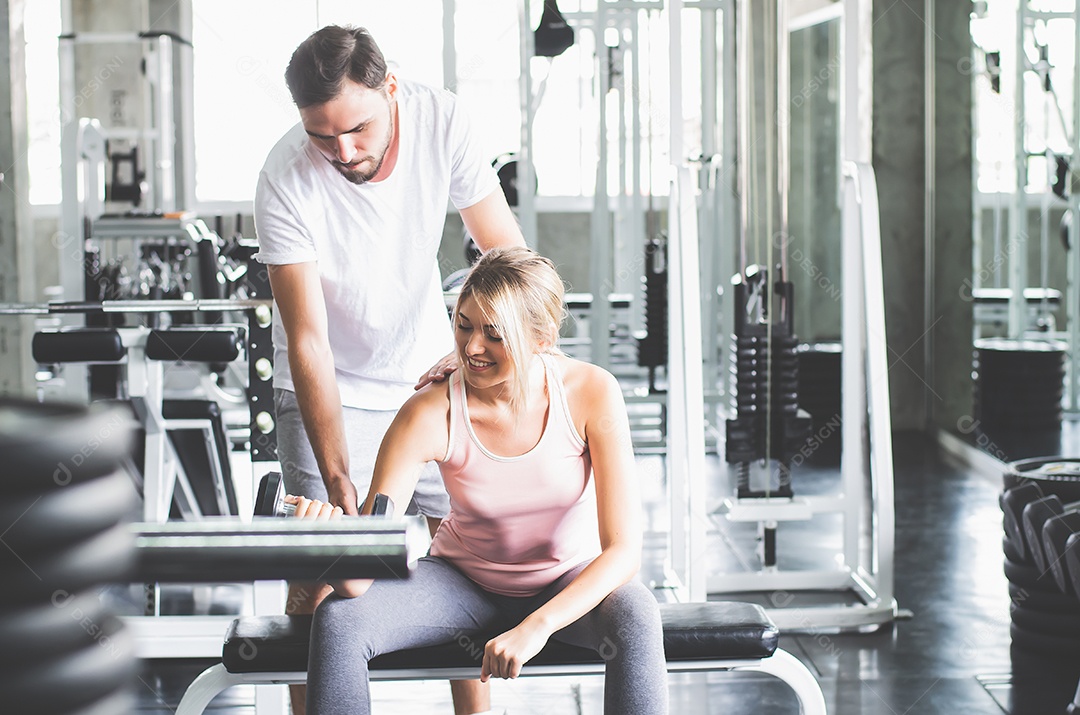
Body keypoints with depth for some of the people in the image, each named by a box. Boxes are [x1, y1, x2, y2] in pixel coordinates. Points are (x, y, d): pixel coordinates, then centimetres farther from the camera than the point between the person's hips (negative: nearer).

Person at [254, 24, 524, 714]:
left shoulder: (442, 120, -20)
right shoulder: (285, 183, -28)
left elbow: (508, 255, -14)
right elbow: (308, 342, -27)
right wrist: (339, 487, -32)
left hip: (428, 368, 3)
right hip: (332, 387, -3)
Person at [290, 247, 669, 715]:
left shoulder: (591, 393, -22)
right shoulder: (431, 414, -23)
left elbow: (623, 549, -24)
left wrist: (536, 627, -36)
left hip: (570, 582, -1)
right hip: (464, 583, 1)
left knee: (636, 620, -35)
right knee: (337, 619, -25)